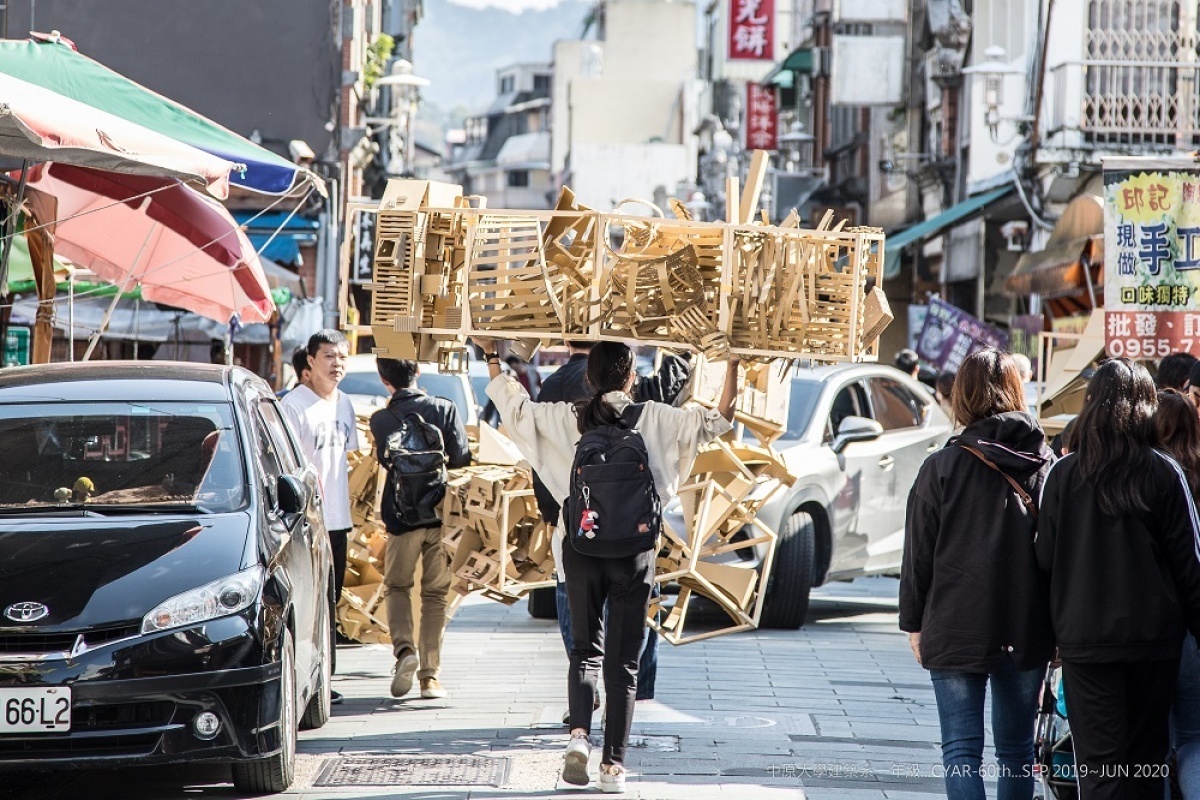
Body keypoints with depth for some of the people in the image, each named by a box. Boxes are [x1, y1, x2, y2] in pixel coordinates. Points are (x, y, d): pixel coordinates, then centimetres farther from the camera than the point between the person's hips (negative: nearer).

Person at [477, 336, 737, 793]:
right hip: (634, 550, -1)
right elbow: (717, 422, -4)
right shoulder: (653, 419, -5)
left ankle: (579, 733, -11)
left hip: (582, 547, 1)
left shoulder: (568, 418, -3)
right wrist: (733, 364, 2)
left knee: (586, 649, 14)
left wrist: (491, 356, 17)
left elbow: (513, 407, 7)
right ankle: (613, 764, 3)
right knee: (623, 661, 6)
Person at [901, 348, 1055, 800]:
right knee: (1017, 749, 14)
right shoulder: (1045, 466, 2)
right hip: (1028, 634, 3)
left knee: (961, 750, -2)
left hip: (956, 631, -3)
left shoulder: (942, 467, -6)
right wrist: (1055, 629, 12)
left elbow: (919, 554, -3)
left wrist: (914, 624, 7)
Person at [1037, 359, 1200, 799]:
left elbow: (1045, 557, 0)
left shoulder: (1065, 474, -4)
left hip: (1085, 636, -1)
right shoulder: (1165, 473, -4)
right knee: (1146, 761, 13)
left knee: (1099, 763, -1)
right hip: (1154, 635, 1)